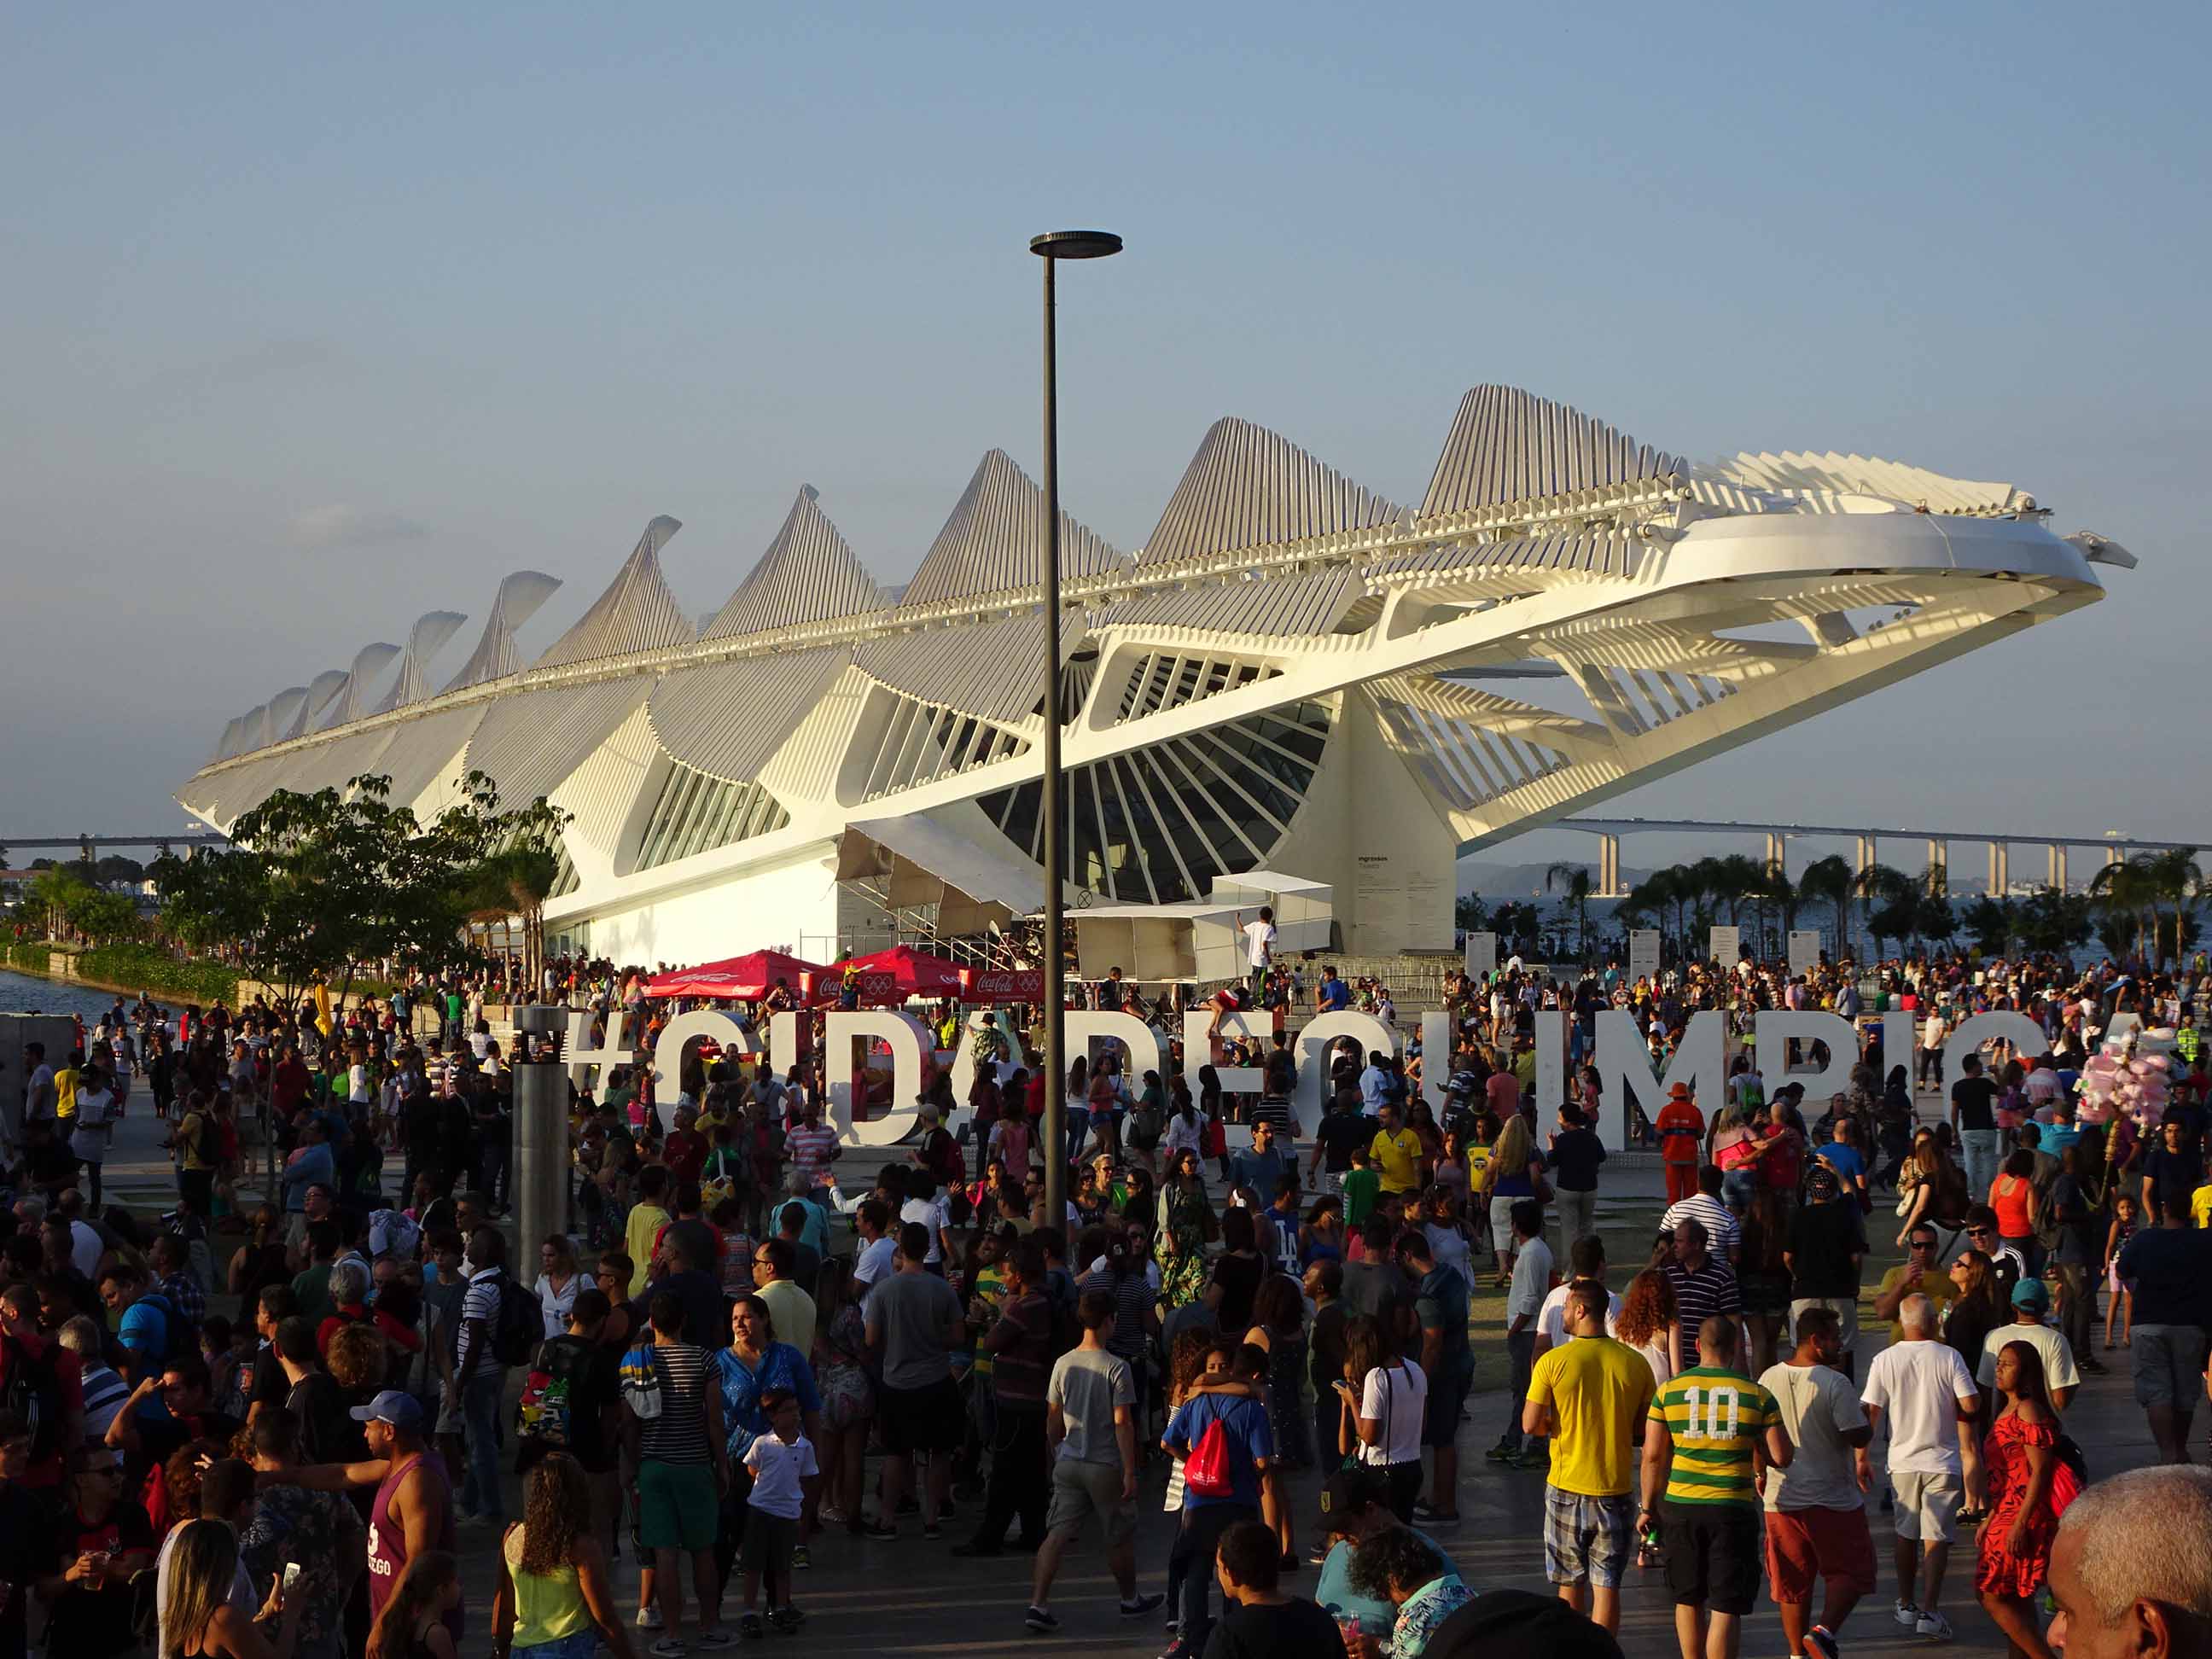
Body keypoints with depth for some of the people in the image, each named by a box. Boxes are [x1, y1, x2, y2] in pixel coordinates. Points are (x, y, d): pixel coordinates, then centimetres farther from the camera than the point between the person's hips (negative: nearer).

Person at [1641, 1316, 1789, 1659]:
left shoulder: (1669, 1391, 1)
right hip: (1733, 1510, -2)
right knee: (1726, 1608, 0)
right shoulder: (1758, 1396, -3)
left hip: (1680, 1505, 2)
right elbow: (1781, 1457, -5)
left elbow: (1653, 1455, 1)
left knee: (1688, 1601, 18)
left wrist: (1648, 1507, 11)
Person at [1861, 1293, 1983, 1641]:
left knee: (1906, 1535, 17)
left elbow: (1869, 1412, -4)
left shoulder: (1885, 1360, -5)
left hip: (1903, 1461, 2)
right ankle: (1929, 1611, -9)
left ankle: (1906, 1605, 25)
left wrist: (1862, 1458, 5)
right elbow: (1971, 1406, -11)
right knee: (1936, 1538, 0)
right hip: (1942, 1460, -2)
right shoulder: (1949, 1357, -9)